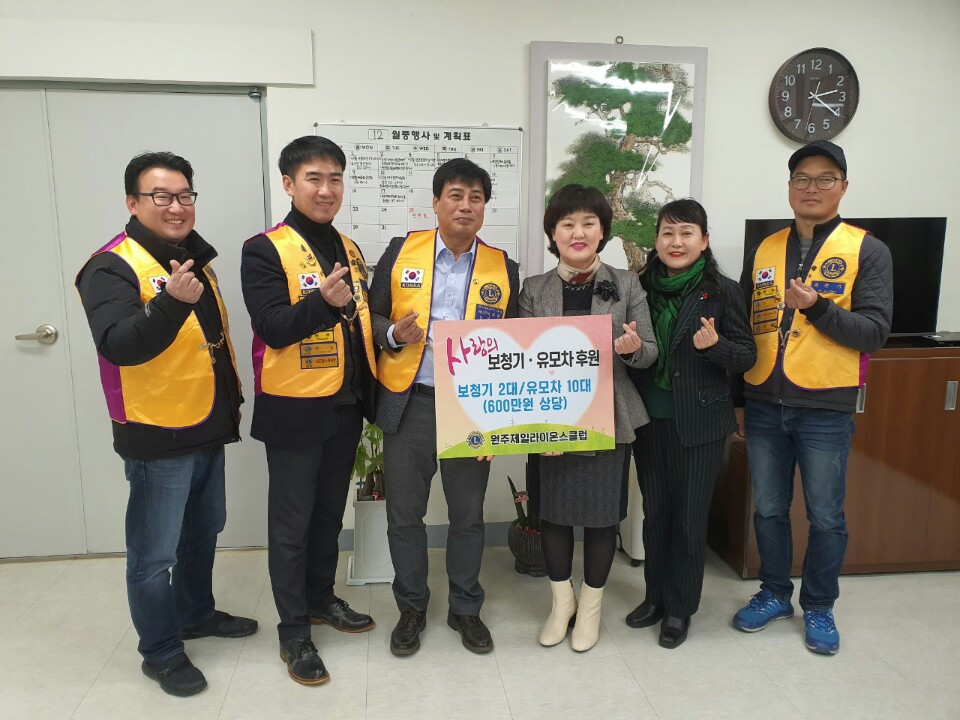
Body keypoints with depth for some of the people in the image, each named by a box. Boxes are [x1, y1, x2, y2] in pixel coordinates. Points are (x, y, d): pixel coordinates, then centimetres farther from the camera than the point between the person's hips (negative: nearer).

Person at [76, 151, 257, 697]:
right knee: (155, 551, 4)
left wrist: (232, 396, 21)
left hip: (209, 428, 8)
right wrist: (170, 303, -42)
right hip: (158, 437, -8)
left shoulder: (195, 258, 11)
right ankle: (161, 651, 22)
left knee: (203, 532, 21)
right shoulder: (113, 268, -14)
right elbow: (118, 345, -28)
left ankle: (197, 614, 41)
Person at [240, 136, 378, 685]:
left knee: (330, 512, 19)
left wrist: (370, 396, 13)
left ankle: (321, 598, 38)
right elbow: (274, 329, -20)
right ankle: (294, 631, 21)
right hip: (294, 411, -6)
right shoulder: (265, 250, -10)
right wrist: (323, 300, -37)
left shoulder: (349, 249, 11)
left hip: (345, 407, 7)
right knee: (292, 523, 6)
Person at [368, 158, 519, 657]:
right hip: (409, 405, 0)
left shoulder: (502, 268, 4)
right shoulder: (402, 252, 2)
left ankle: (465, 608, 32)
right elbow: (373, 317, 6)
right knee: (404, 513, 9)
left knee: (468, 514, 11)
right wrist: (394, 334, -16)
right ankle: (411, 607, 31)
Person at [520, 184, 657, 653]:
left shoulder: (626, 285, 0)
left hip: (609, 419, 0)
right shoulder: (533, 290, 2)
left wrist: (633, 347, -23)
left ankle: (591, 605, 31)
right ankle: (561, 601, 33)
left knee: (603, 513, 8)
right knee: (554, 510, 9)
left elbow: (650, 352, 1)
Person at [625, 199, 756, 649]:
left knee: (689, 516, 7)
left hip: (699, 423, -3)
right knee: (654, 511, 14)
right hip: (650, 420, 3)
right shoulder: (642, 287, 2)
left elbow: (748, 356, -4)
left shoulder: (722, 291, -6)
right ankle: (655, 596, 32)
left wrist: (715, 346, -23)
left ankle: (680, 607, 25)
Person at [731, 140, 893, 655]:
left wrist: (816, 307, -23)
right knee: (768, 509, 14)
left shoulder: (867, 252, -1)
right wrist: (738, 395, 10)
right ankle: (774, 594, 33)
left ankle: (819, 607, 29)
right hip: (763, 406, 3)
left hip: (825, 409, -3)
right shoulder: (763, 251, 9)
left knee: (825, 516, 8)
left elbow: (875, 331, -9)